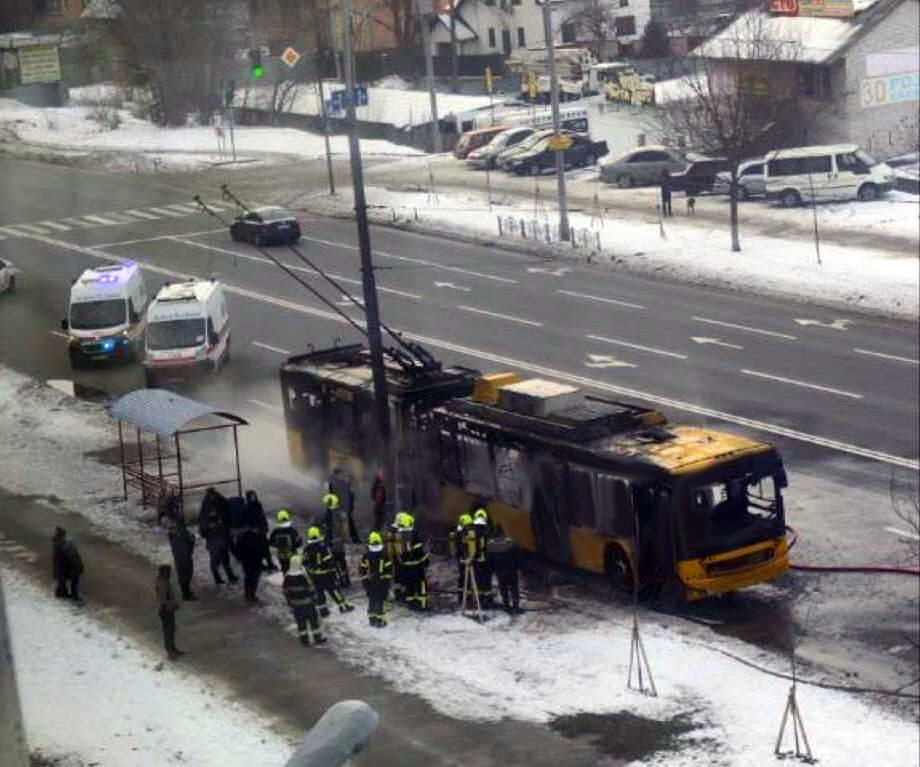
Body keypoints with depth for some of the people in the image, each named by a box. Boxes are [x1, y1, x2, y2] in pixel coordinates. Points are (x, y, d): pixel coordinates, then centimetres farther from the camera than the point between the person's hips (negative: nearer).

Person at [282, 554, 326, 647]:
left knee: (300, 622, 15)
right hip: (307, 603, -4)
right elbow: (311, 588, -13)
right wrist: (314, 598, 3)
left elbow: (285, 591, 2)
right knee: (313, 620, 11)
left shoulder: (287, 577, -6)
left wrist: (289, 603, 14)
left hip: (295, 604, 5)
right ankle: (318, 639, 19)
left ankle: (305, 640, 20)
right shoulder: (303, 576, -22)